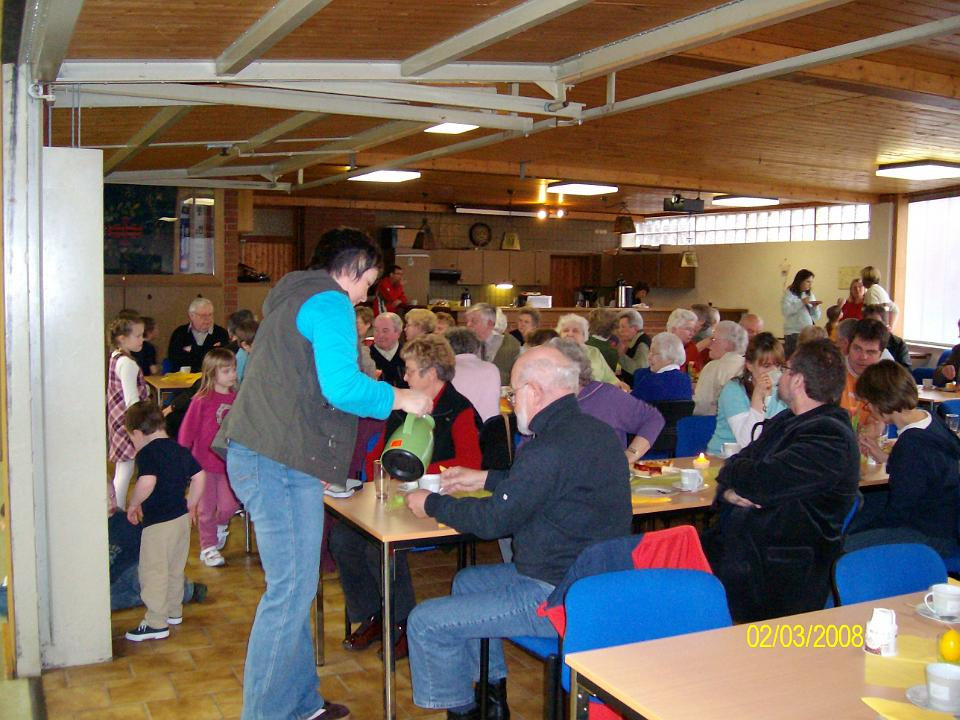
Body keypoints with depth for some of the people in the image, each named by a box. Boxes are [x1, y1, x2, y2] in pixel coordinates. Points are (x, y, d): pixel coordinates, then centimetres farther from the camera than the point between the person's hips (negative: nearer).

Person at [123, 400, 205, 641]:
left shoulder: (147, 453, -15)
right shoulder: (180, 450, 9)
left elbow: (147, 482, -30)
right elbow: (199, 476, 11)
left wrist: (133, 505, -15)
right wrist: (191, 505, 19)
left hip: (158, 522, -8)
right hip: (182, 517, 8)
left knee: (153, 571, 1)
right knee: (175, 569, 20)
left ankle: (156, 623, 4)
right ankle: (174, 612, 33)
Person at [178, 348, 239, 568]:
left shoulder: (236, 398, 1)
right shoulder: (202, 400, -11)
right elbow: (187, 430, -8)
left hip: (229, 463, 3)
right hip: (205, 462, -3)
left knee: (230, 506, 1)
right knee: (207, 508, 8)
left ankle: (220, 525, 34)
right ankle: (208, 548, 23)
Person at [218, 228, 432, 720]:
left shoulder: (292, 297, 24)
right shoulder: (331, 302, -8)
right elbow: (341, 387, -20)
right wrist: (401, 399, -6)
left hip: (258, 455, 10)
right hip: (282, 462, -10)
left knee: (293, 586, 14)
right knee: (292, 589, -6)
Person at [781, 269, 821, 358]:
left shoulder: (810, 295, 15)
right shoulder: (789, 293, -1)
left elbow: (816, 317, 15)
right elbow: (785, 310, -18)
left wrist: (815, 307, -4)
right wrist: (802, 302, -17)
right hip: (793, 332, -5)